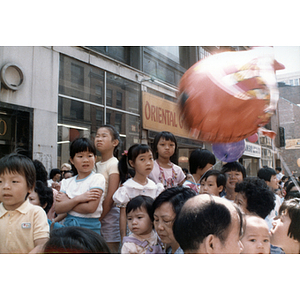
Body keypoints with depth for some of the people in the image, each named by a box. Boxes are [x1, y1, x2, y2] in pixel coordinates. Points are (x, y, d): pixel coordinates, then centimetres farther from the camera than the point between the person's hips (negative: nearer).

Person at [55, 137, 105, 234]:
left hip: (90, 226, -4)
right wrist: (78, 199, -16)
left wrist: (67, 201, -6)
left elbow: (90, 208, -17)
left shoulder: (98, 178, -6)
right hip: (68, 225, 4)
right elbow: (58, 208, -3)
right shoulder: (67, 182, 9)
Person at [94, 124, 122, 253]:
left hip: (109, 213, -7)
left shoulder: (114, 164, -8)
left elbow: (110, 197, -15)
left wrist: (98, 218, -15)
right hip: (97, 214, 7)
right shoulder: (96, 165, 13)